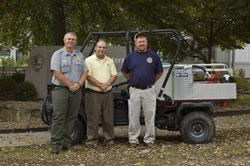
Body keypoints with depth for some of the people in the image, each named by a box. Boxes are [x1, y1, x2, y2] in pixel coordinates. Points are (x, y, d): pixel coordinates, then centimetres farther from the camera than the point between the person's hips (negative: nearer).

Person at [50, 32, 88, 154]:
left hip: (76, 91, 5)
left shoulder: (79, 55, 15)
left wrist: (78, 84, -6)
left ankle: (66, 143, 13)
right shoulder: (58, 54, -2)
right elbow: (56, 73, -11)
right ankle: (55, 144, -3)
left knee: (71, 118, 6)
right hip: (61, 90, -5)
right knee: (58, 118, -6)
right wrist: (70, 85, -12)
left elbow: (85, 72, 12)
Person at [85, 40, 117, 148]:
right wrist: (100, 85, -15)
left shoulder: (110, 61, 14)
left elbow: (114, 75, 9)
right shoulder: (89, 60, -2)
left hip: (107, 93, 4)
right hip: (93, 93, -4)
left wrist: (107, 83, -10)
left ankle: (109, 139, 17)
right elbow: (88, 76, -11)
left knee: (108, 118, 8)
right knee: (93, 118, -2)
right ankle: (91, 140, 4)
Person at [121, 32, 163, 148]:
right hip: (134, 91, 1)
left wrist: (151, 81, 7)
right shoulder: (130, 57, 5)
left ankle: (149, 139, 14)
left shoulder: (154, 56, 3)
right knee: (133, 117, 4)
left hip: (149, 90, -1)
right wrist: (133, 81, 10)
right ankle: (133, 139, 13)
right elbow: (124, 72, 16)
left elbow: (159, 72, 11)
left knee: (149, 116, 4)